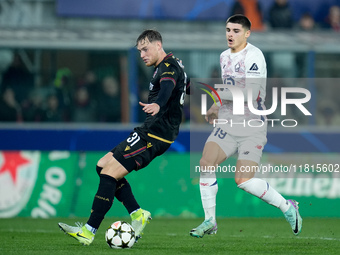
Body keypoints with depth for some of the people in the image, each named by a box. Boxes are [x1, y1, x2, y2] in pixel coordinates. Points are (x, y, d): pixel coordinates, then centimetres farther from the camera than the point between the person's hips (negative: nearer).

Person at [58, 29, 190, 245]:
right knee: (103, 165, 11)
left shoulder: (168, 67, -13)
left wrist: (158, 105, -56)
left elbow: (168, 86, -36)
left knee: (109, 173, -15)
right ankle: (138, 214, 6)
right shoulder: (172, 66, 19)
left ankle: (89, 232, -14)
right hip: (150, 132, 11)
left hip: (154, 135, -11)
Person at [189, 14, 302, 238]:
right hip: (227, 124, 7)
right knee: (206, 163, -13)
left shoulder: (254, 56, -13)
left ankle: (287, 207, 7)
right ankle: (210, 221, 0)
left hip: (252, 128, -7)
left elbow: (251, 93, -23)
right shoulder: (224, 57, 13)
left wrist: (218, 94, -18)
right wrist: (218, 108, 16)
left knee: (243, 180, -15)